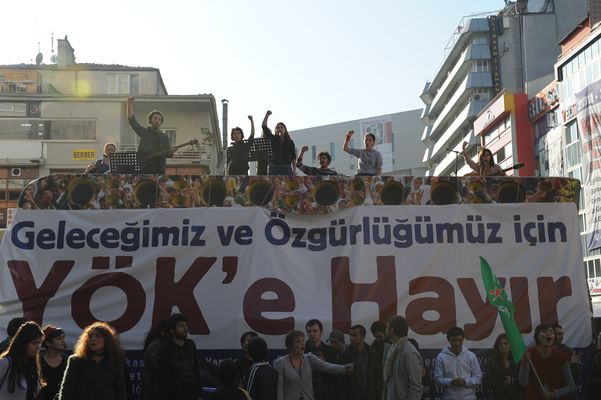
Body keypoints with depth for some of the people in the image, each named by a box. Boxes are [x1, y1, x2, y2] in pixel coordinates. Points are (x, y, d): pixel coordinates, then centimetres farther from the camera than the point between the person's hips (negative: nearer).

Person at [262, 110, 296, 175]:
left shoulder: (290, 142, 9)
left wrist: (294, 169, -2)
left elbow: (293, 157, 6)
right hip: (273, 167, 0)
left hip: (286, 168, 0)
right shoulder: (272, 139, 10)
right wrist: (267, 115, -7)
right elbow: (264, 127, 1)